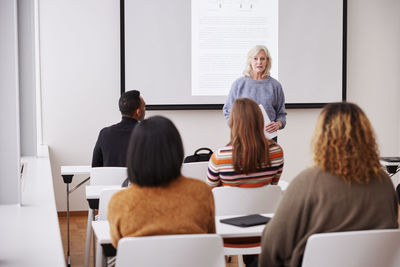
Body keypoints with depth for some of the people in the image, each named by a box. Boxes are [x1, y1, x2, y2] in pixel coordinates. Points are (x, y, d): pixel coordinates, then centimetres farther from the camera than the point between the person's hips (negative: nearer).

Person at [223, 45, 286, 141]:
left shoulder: (275, 85, 8)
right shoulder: (239, 84, 5)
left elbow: (281, 113, 12)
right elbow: (228, 110, 10)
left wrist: (278, 124, -9)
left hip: (268, 136, 1)